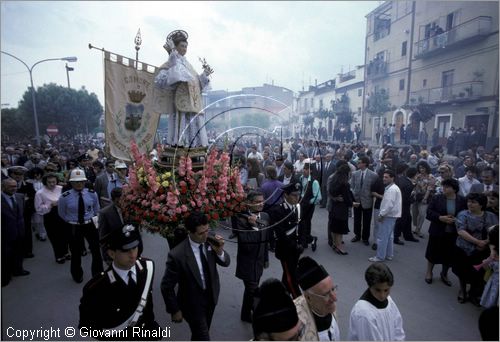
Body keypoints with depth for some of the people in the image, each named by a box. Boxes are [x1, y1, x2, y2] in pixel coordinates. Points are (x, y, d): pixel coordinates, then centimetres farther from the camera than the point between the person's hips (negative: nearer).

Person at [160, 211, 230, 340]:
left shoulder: (209, 242, -16)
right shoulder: (177, 255, -30)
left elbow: (226, 262, -3)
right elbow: (166, 287, -17)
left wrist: (220, 252, -24)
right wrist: (175, 310, -8)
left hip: (210, 298, 5)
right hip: (193, 304, -5)